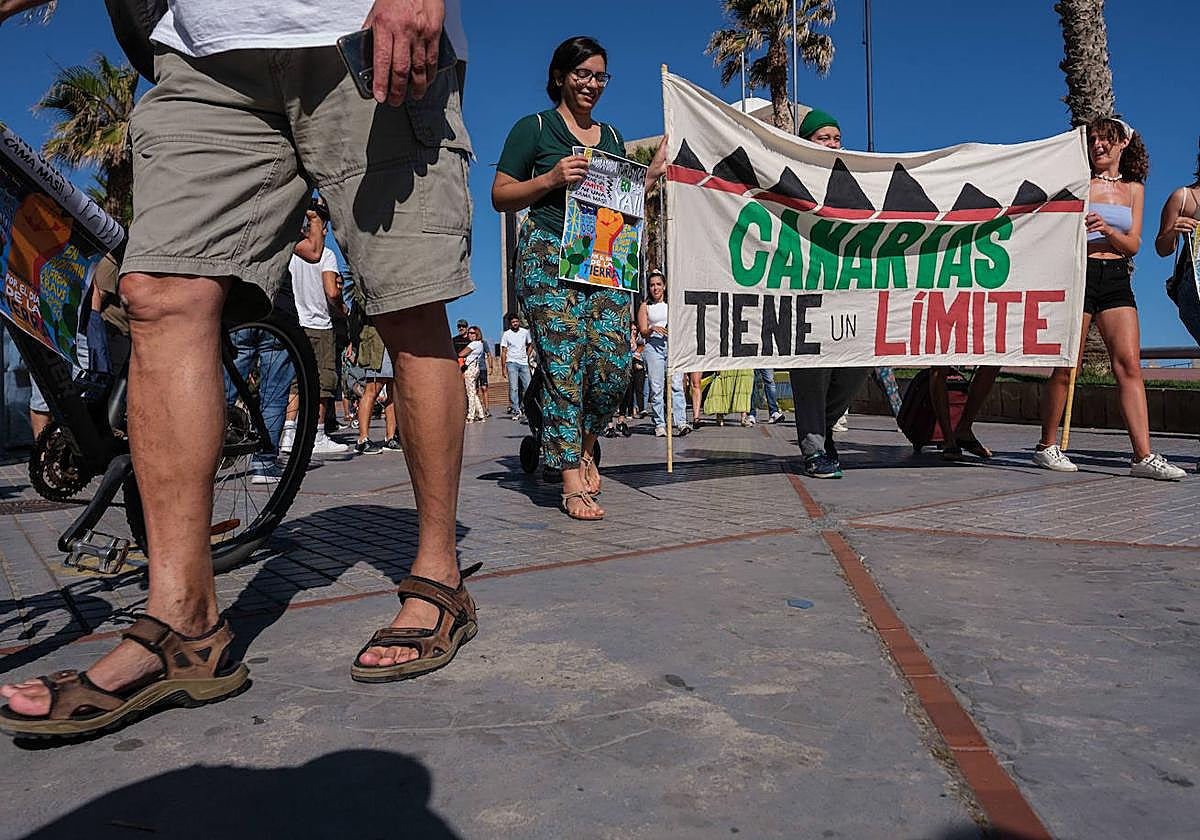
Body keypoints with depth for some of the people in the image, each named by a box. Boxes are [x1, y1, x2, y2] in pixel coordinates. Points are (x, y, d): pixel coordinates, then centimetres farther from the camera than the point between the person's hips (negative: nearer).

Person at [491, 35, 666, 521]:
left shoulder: (612, 137, 24)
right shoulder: (534, 128, 8)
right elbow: (501, 197, 2)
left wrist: (652, 174, 11)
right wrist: (552, 178, -12)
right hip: (549, 256, -5)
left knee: (614, 364, -7)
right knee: (564, 365, -11)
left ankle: (584, 447, 19)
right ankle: (572, 481, -6)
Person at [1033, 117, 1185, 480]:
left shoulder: (1134, 188, 16)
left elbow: (1133, 245, 7)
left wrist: (1107, 230, -12)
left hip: (1116, 280, 4)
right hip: (1078, 274, -4)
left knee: (1129, 364, -7)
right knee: (1067, 367, -4)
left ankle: (1143, 456, -9)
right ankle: (1047, 446, 8)